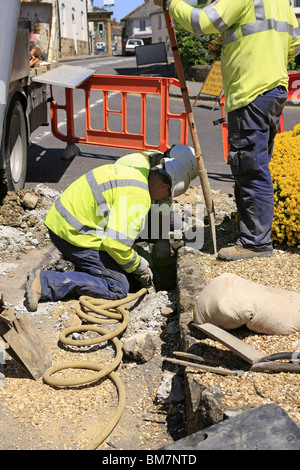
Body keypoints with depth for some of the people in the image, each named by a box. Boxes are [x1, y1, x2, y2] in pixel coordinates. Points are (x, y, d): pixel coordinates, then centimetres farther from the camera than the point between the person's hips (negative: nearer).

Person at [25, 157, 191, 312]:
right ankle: (45, 282, -15)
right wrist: (139, 267, -3)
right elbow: (117, 243, -22)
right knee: (118, 287, -7)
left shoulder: (132, 171, 13)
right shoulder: (137, 197, -19)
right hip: (74, 234, -10)